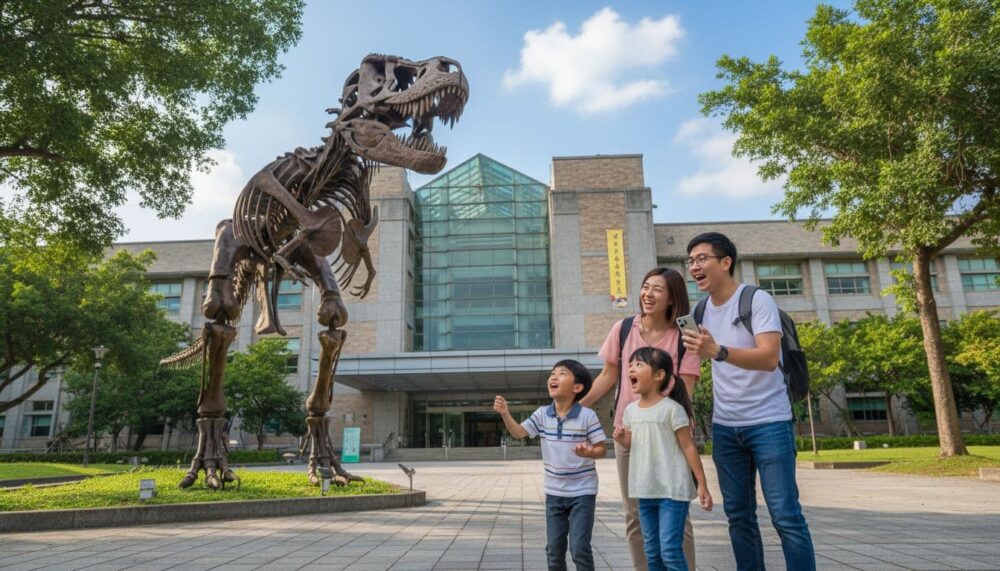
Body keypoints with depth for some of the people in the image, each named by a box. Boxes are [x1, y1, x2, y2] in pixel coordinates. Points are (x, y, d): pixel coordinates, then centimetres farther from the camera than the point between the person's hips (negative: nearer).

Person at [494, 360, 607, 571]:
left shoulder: (587, 415, -14)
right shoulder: (542, 414, -1)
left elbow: (602, 448, -9)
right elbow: (518, 432, -6)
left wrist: (589, 452, -31)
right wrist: (505, 413, -22)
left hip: (582, 492, -4)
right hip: (554, 492, 5)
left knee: (579, 548, -4)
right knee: (554, 550, 13)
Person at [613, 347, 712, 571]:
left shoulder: (672, 409, -11)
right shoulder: (631, 410, 7)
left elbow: (688, 447, -8)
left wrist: (702, 485, -10)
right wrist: (623, 440, -4)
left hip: (672, 491, -6)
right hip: (646, 491, 6)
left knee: (670, 551, -6)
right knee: (652, 552, 14)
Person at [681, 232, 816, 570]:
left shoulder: (757, 300, -12)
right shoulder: (701, 310, 7)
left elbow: (769, 358, -25)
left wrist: (718, 351, -39)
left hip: (769, 422, -6)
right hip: (724, 427, 6)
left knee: (786, 516, -4)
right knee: (738, 516, 10)